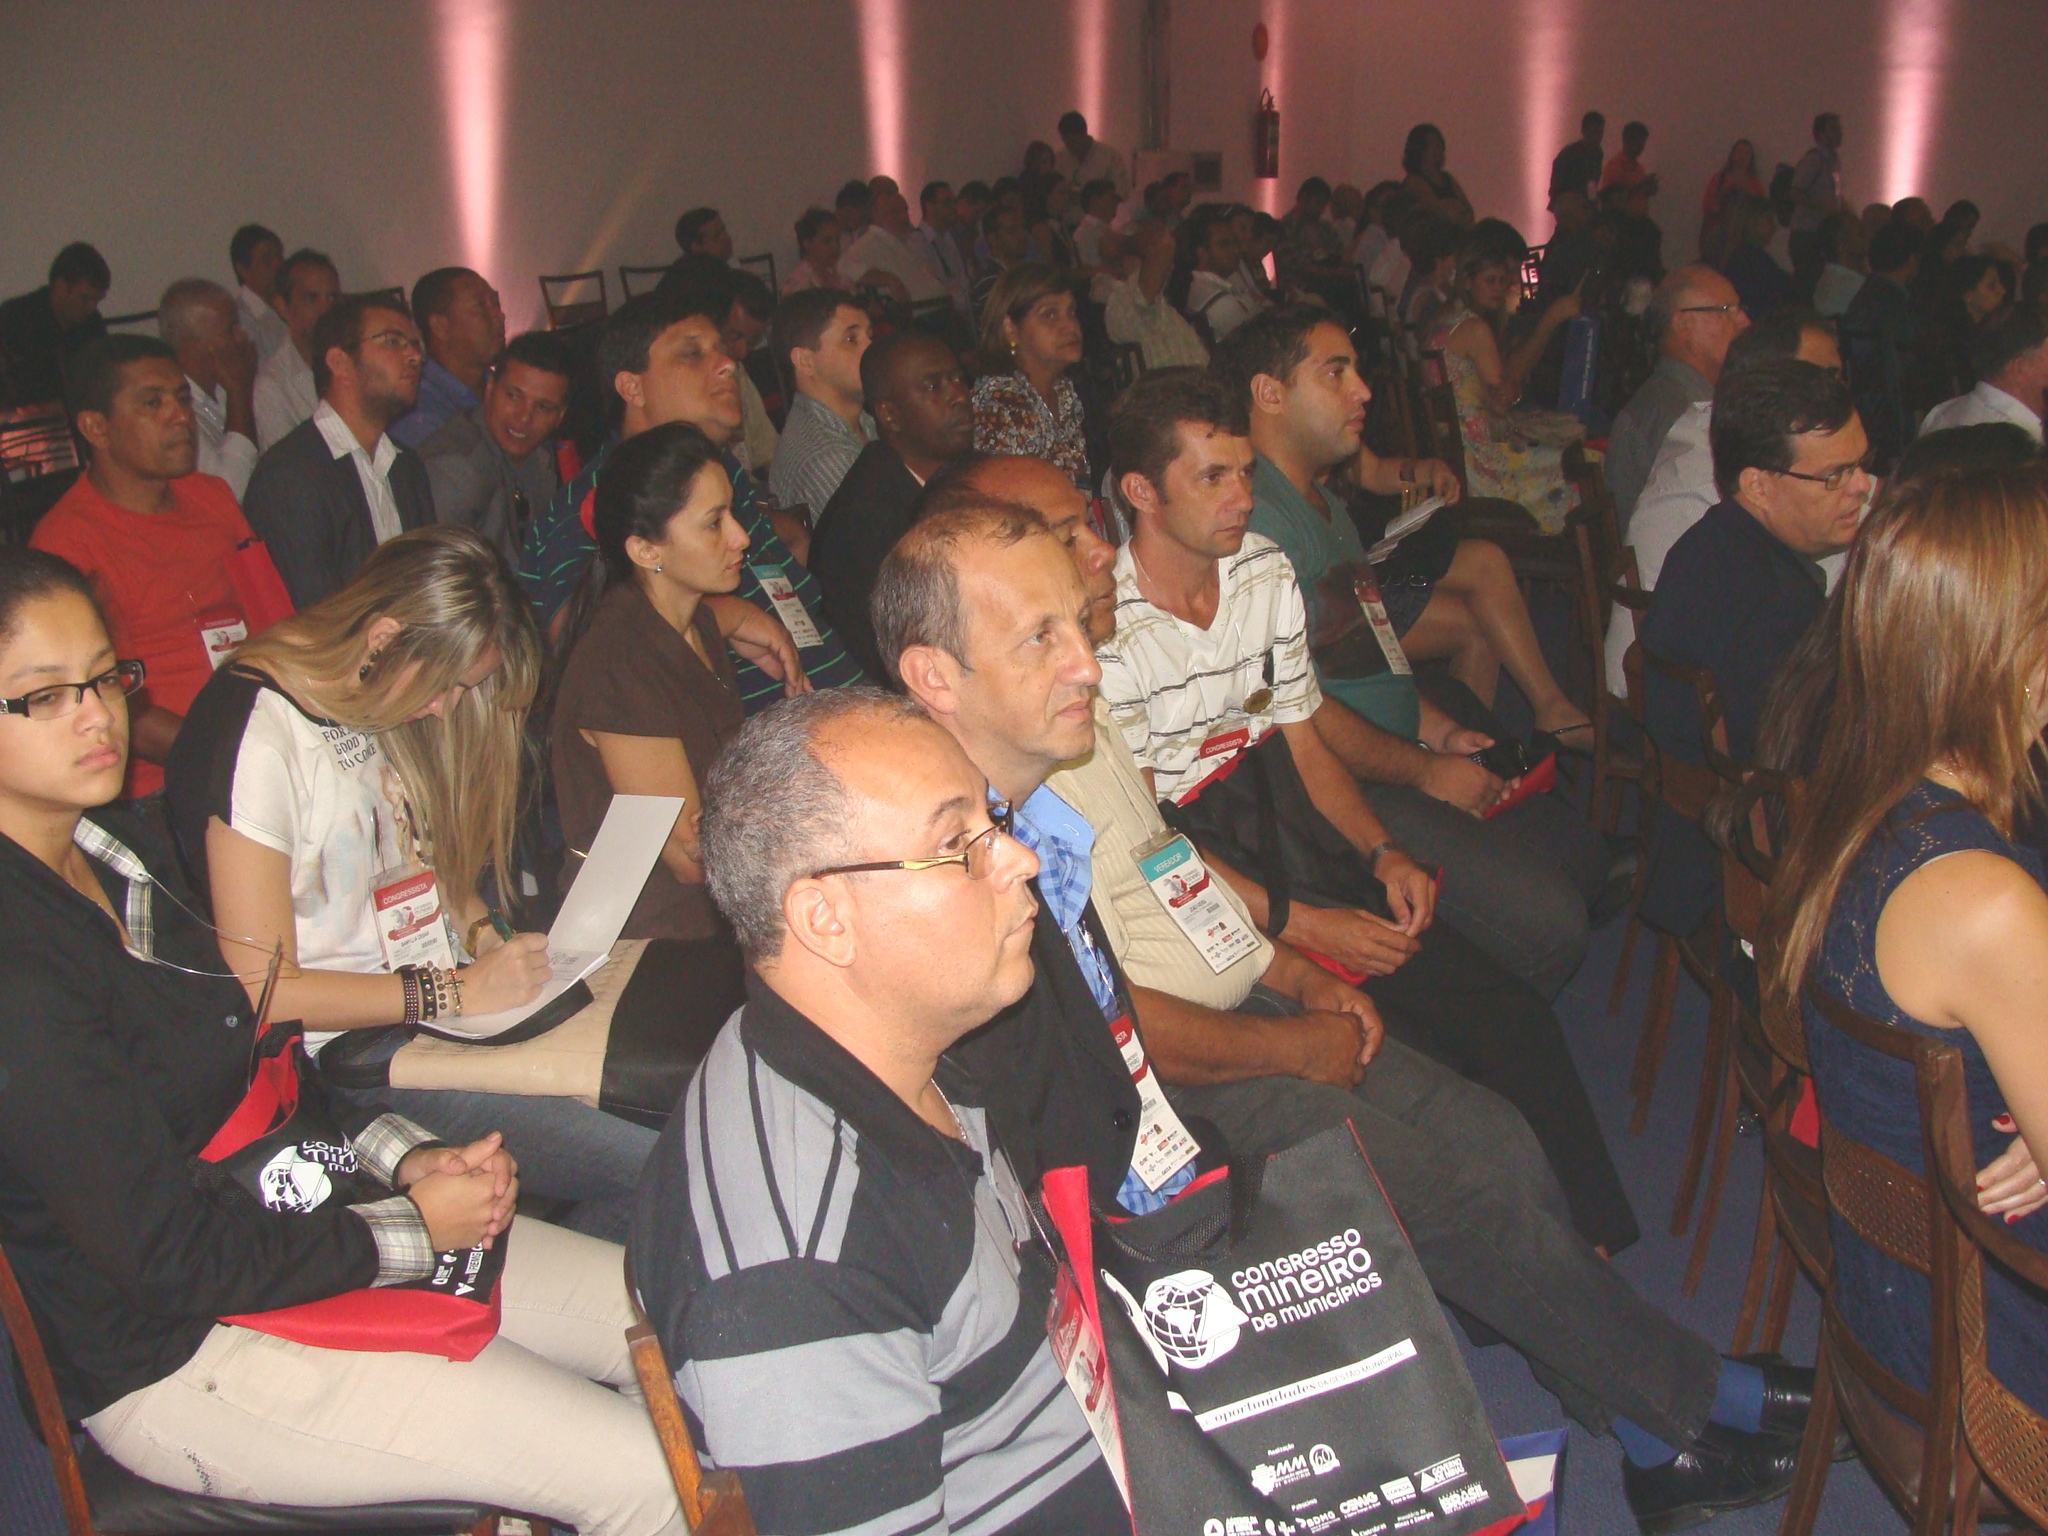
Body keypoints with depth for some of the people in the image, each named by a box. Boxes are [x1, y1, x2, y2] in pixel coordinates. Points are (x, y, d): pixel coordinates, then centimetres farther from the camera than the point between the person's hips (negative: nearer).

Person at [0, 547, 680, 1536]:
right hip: (175, 1360, -9)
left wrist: (403, 1158, -1)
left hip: (287, 1218, 9)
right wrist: (414, 1227, -12)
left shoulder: (120, 843, 4)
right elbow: (171, 1258, -21)